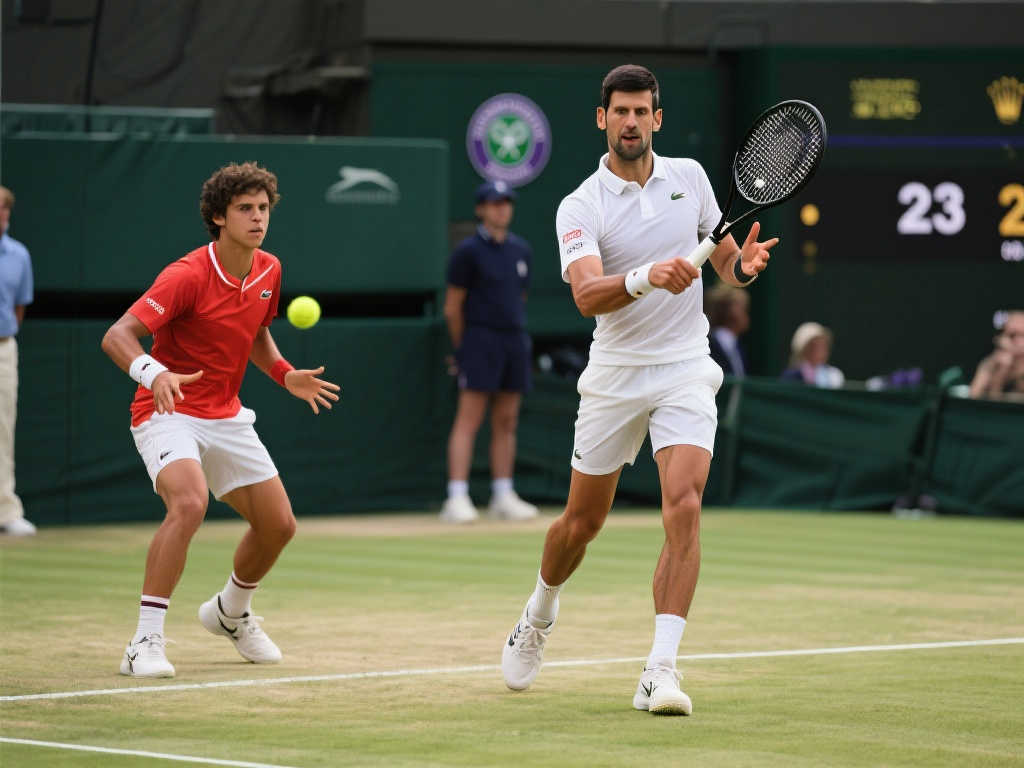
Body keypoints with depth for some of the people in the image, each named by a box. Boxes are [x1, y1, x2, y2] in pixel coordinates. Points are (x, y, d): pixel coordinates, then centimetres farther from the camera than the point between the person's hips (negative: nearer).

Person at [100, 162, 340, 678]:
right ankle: (145, 644, -28)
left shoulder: (268, 271, 2)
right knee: (190, 502, -33)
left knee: (278, 524, 7)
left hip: (226, 417, 7)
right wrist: (153, 373, -48)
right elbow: (117, 337, -29)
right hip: (169, 412, -7)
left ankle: (231, 612, 38)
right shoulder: (188, 276, -22)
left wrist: (285, 374, 4)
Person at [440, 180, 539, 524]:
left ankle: (503, 496, 12)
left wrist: (517, 333, 14)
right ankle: (457, 498, -13)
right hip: (480, 340, -6)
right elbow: (453, 307, -4)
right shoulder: (468, 251, -5)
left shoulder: (521, 250, 13)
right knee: (469, 419, -10)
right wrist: (464, 349, 0)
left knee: (506, 421, 8)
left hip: (515, 340, 6)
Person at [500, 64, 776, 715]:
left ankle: (661, 670, -21)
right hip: (614, 375, -1)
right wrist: (646, 277, -41)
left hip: (685, 369, 1)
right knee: (582, 522, 9)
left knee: (684, 506, -19)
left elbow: (724, 258, 18)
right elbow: (587, 295, -23)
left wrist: (744, 264, -6)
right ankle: (540, 615, 42)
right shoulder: (581, 207, -7)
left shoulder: (689, 176, 5)